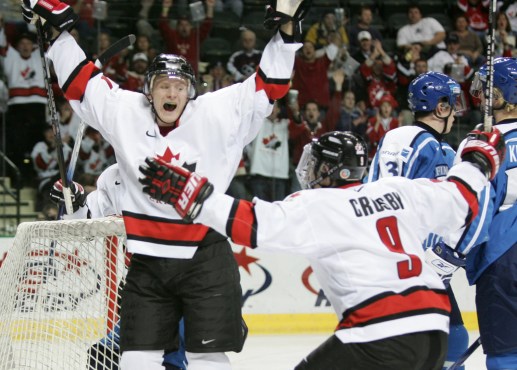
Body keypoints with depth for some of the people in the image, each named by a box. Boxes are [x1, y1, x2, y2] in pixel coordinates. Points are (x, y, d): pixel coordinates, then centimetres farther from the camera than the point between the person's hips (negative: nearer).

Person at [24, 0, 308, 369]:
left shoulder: (220, 113, -4)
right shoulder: (123, 111, 3)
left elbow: (269, 85, -5)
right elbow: (81, 80, 9)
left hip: (206, 257, -3)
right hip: (146, 260, 3)